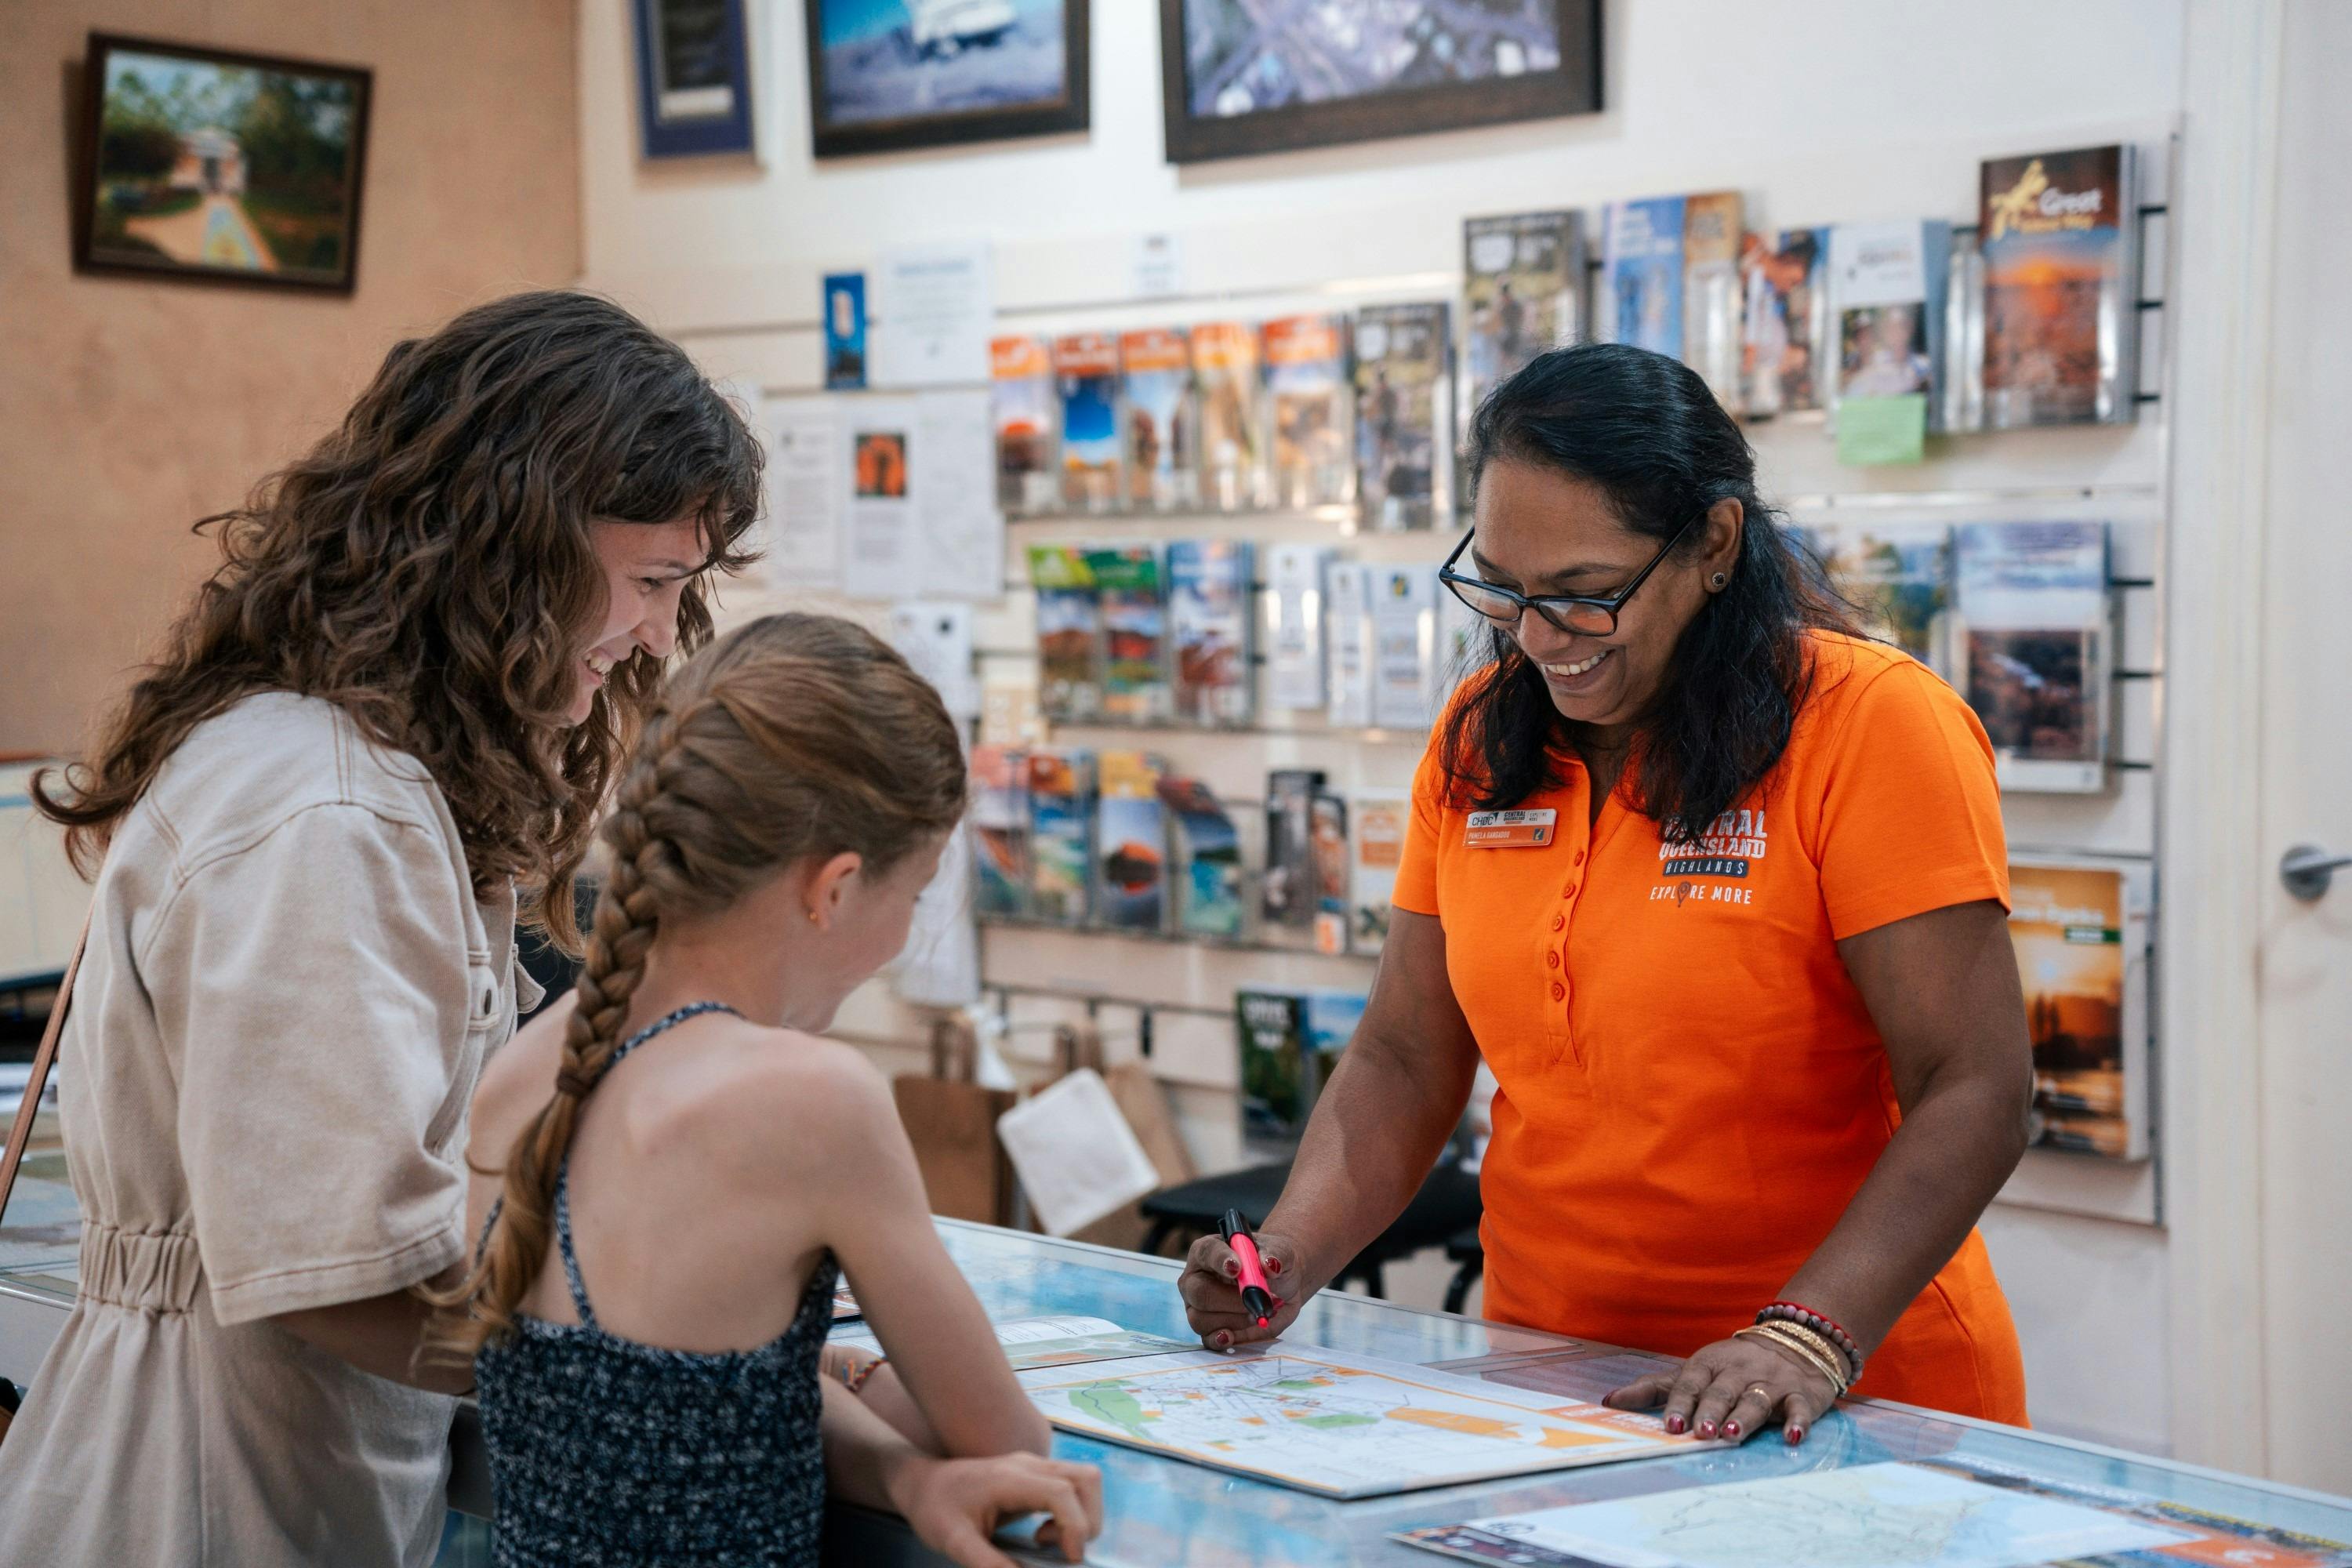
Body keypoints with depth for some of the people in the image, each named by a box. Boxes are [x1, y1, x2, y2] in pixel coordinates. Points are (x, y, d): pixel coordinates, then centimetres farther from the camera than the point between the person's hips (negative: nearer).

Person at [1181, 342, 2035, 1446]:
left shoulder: (1875, 723, -8)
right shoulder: (1478, 738, 8)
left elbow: (1974, 1091, -13)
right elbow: (1404, 1060, 12)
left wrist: (1808, 1338, -23)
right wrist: (1288, 1258, -4)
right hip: (1541, 1382, 5)